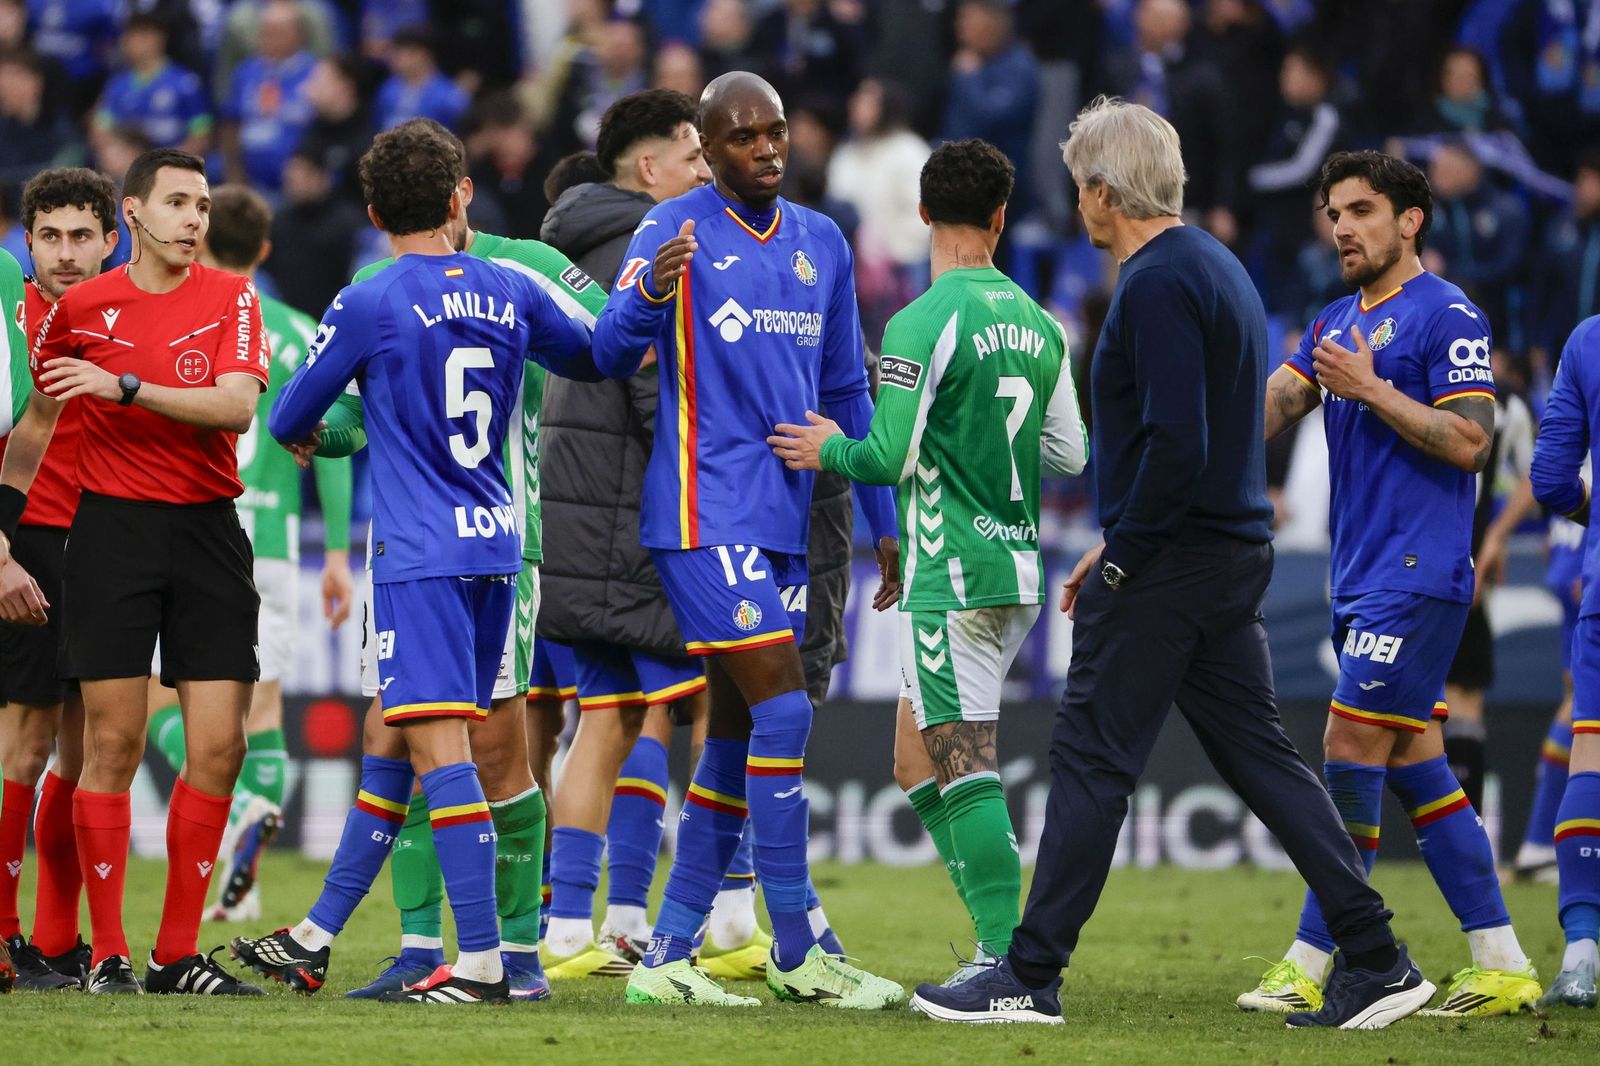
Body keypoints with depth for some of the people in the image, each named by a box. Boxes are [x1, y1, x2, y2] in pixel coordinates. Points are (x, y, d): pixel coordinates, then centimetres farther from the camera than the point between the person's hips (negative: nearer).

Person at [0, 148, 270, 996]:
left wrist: (126, 387, -20)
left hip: (207, 533, 1)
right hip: (112, 528, -1)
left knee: (219, 747, -3)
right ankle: (108, 953, 1)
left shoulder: (230, 300, 3)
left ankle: (177, 956, 5)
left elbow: (237, 407, -12)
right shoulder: (80, 307, 3)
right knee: (112, 743, -5)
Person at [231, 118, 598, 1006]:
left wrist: (308, 435, 27)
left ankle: (481, 962, -17)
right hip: (498, 544, 7)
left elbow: (288, 422, 4)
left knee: (438, 745, -10)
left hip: (422, 557, -7)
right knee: (389, 739, 14)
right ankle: (313, 941, 21)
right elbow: (589, 358, 26)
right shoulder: (511, 293, 7)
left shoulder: (367, 307, -8)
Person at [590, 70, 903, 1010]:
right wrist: (650, 297, -36)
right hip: (706, 515, -7)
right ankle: (797, 951, -7)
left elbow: (845, 390, 21)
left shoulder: (822, 244, 14)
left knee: (738, 739, 6)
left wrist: (884, 519, 18)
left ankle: (668, 957, 10)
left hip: (785, 523, 7)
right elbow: (611, 354, -14)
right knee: (783, 710, -13)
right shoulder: (675, 232, -5)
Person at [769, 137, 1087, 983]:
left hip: (952, 578, -8)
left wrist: (830, 450, 3)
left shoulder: (924, 324, -13)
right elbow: (1070, 454, 16)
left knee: (965, 769, -8)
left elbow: (891, 457, -17)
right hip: (1019, 568, 8)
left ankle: (1006, 962, -13)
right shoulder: (1036, 324, 9)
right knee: (920, 762, 14)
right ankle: (1005, 948, 10)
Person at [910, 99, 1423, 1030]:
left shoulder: (1157, 285, -16)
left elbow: (1176, 445, -24)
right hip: (1236, 556, 10)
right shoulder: (1219, 268, 16)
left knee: (1092, 760, -4)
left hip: (1168, 568, -10)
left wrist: (1120, 561, -15)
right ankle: (1377, 961, 6)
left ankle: (1031, 977, 0)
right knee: (1259, 754, 10)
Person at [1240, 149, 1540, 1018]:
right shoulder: (1338, 324, 18)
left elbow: (1469, 442, -15)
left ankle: (1312, 965, -9)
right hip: (1363, 579, 9)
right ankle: (1503, 968, 10)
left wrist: (1370, 388, -16)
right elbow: (1270, 407, 8)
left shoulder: (1446, 315, -8)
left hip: (1416, 577, -9)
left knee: (1351, 752, -11)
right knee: (1414, 766, 7)